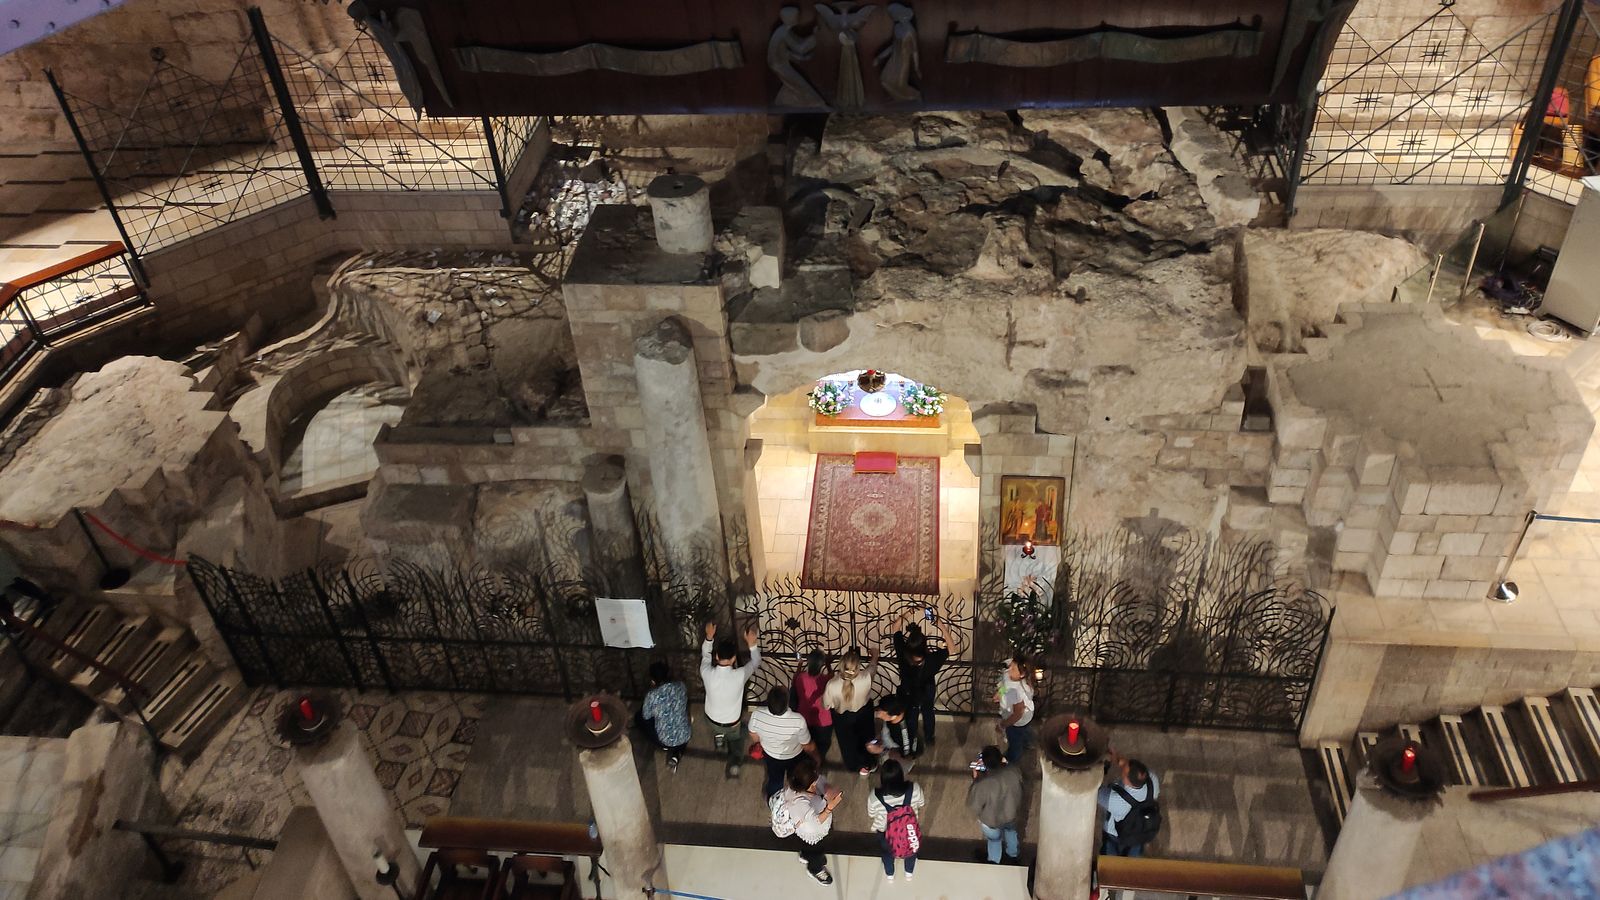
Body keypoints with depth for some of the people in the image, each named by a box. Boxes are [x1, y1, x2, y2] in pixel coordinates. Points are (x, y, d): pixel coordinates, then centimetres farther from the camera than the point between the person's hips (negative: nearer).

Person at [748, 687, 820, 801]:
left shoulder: (757, 715, -35)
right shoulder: (798, 721, -42)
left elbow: (754, 737, -11)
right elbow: (808, 747, -23)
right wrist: (817, 757, -1)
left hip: (770, 754, 2)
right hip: (794, 757, -2)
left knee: (774, 780, 33)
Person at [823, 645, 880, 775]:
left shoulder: (832, 685, -41)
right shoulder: (866, 678, -38)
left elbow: (827, 705, -20)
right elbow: (872, 666, -12)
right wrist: (875, 655, 11)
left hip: (843, 719, 0)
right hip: (864, 714, 0)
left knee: (848, 741, 31)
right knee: (866, 737, 32)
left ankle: (858, 765, 56)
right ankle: (868, 764, 54)